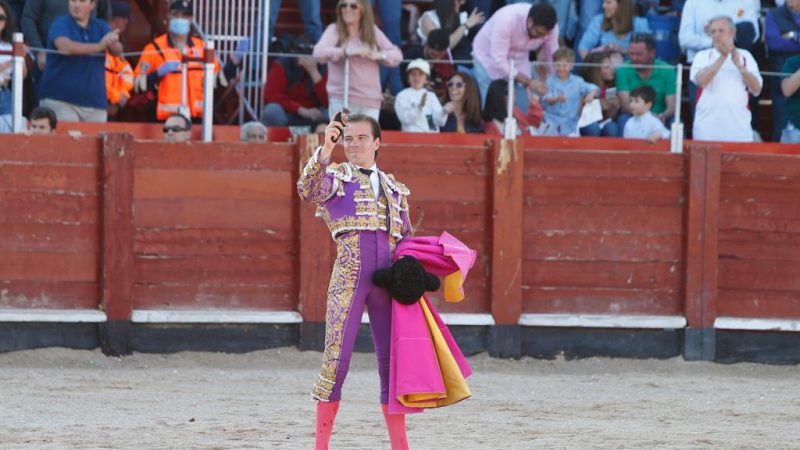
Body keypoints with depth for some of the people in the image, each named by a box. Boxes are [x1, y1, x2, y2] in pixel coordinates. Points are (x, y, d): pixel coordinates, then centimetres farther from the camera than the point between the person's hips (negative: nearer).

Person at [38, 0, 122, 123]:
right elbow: (65, 46, -24)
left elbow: (117, 51, -7)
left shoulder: (101, 27, 8)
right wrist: (99, 46, -33)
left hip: (94, 100, 4)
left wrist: (113, 43, -32)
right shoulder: (61, 24, -4)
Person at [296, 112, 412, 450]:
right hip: (348, 276, -4)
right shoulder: (335, 176, 7)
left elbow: (406, 239, 23)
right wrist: (326, 149, -28)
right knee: (336, 358, -7)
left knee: (392, 361, 5)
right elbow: (308, 191, -16)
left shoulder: (394, 188, 20)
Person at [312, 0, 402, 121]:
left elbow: (397, 55, 10)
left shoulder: (374, 31, 11)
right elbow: (318, 52, -16)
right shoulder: (334, 30, 1)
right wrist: (346, 51, -30)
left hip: (370, 100, 3)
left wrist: (378, 55, -12)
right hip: (341, 99, -3)